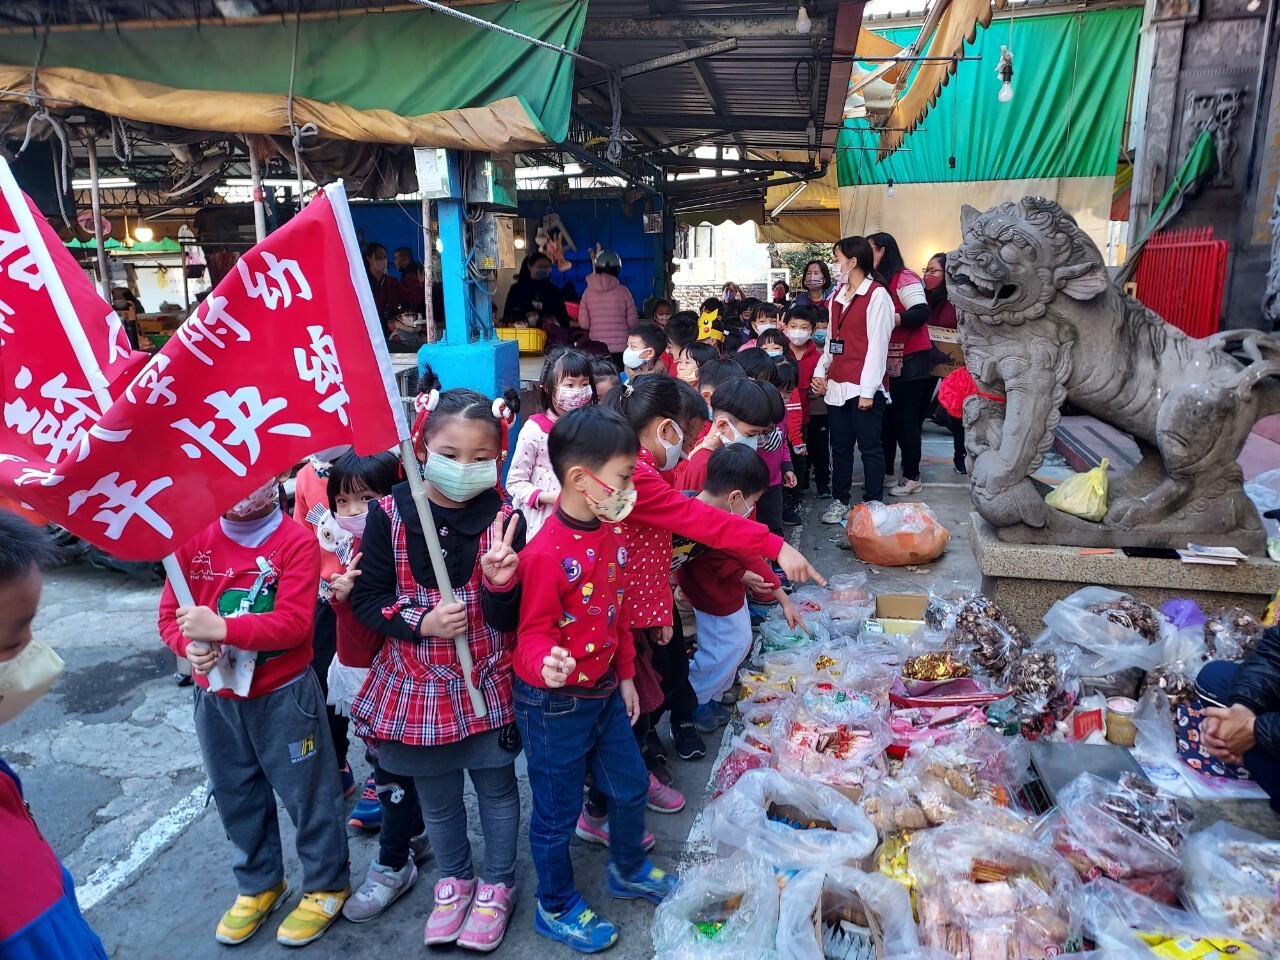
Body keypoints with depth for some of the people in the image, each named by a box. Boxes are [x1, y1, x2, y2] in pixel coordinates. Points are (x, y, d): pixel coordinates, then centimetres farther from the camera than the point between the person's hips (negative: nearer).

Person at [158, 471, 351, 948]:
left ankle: (326, 886, 32)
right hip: (216, 697, 5)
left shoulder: (297, 541, -16)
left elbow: (295, 623, -23)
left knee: (307, 793, 10)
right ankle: (258, 884, 44)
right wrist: (190, 646, -22)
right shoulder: (194, 540, -3)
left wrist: (221, 628, -31)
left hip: (284, 695, -4)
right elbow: (171, 615, -1)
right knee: (237, 797, 21)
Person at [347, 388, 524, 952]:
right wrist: (421, 623, -19)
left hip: (487, 683, -1)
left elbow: (507, 620, -12)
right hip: (417, 682, 1)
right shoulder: (391, 515, -12)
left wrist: (502, 583, -33)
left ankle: (497, 884, 41)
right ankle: (454, 880, 46)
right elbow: (366, 598, -5)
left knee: (496, 786, 17)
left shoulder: (502, 519, -14)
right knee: (436, 795, 20)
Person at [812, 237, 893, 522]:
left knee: (870, 447, 1)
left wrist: (868, 389, -14)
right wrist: (821, 372, 7)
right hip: (836, 385, 7)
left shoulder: (877, 295, -7)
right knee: (840, 446, 12)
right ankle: (839, 501, 21)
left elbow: (877, 344, -11)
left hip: (863, 387, -7)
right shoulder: (838, 295, 16)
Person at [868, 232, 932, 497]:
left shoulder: (904, 278, -12)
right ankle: (885, 471, 20)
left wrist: (890, 318, -27)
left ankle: (911, 477, 6)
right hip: (886, 360, 8)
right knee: (886, 416, 11)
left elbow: (922, 313, -21)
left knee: (906, 418, -3)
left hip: (910, 360, -7)